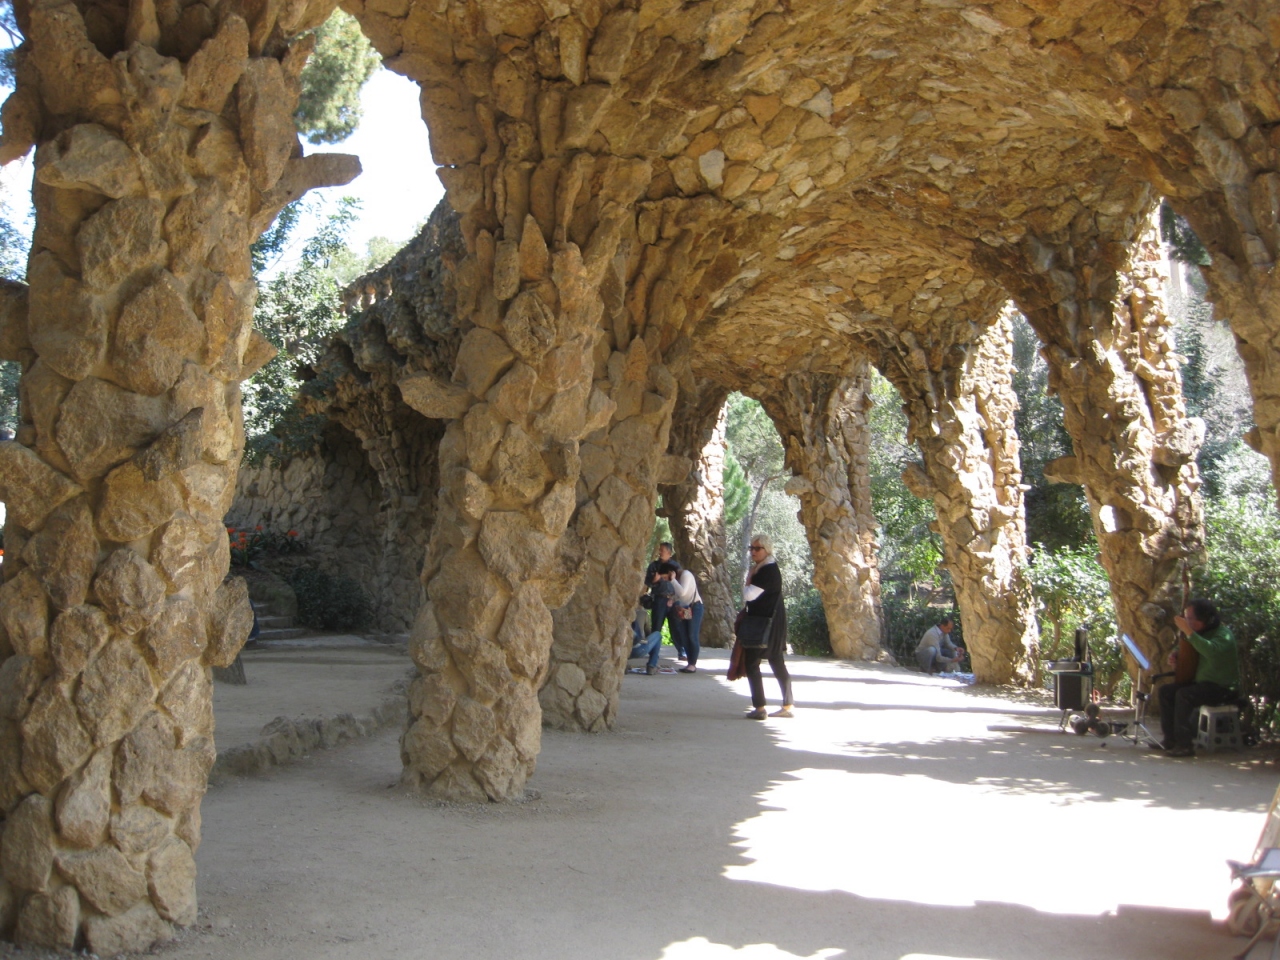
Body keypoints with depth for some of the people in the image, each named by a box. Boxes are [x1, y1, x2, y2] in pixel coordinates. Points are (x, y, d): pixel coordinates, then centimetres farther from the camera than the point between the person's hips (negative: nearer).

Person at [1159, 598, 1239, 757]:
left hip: (1223, 688, -9)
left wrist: (1188, 631, -39)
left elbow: (1211, 651, -40)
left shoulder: (1223, 634, -17)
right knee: (1166, 691, -2)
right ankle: (1170, 740, 2)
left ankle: (1184, 745, -25)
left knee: (1184, 695, -29)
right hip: (1201, 682, 9)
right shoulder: (1203, 633, 10)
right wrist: (1176, 655, 3)